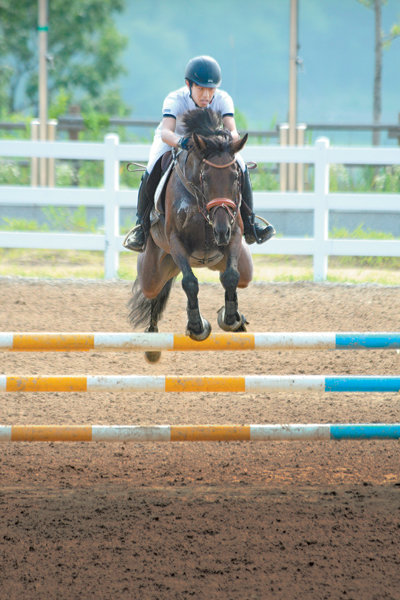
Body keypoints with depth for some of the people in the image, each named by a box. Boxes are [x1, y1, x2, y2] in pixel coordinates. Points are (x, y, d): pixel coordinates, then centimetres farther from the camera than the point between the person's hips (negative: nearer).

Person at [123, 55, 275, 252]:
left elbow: (233, 132, -38)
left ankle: (249, 225, -5)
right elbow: (166, 133, -49)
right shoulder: (175, 100, -34)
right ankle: (141, 227, -10)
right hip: (172, 140, -2)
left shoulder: (223, 100, -26)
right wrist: (180, 142, -72)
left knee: (240, 167, -21)